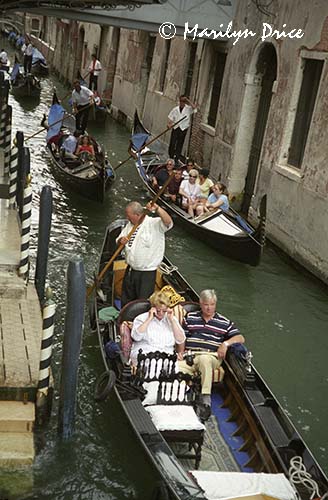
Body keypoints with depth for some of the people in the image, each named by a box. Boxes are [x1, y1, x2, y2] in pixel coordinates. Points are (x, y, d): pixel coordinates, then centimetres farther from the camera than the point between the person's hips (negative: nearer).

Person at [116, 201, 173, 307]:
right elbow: (118, 240, 17)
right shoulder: (130, 225, 8)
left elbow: (168, 222, -33)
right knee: (126, 301, 19)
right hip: (130, 270, 7)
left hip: (147, 273, -7)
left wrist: (157, 209, -44)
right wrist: (121, 241, -8)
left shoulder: (154, 224, -14)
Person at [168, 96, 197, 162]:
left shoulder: (188, 109, -1)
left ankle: (177, 158, 9)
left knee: (179, 144, 3)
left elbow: (194, 106, -21)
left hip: (183, 129, -2)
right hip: (175, 128, 2)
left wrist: (187, 100, -20)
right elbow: (171, 118, 9)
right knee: (172, 143, 0)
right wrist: (169, 124, -10)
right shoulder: (175, 109, 7)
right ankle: (171, 156, 12)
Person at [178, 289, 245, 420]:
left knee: (204, 360, -40)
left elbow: (240, 338, 9)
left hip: (211, 356, -2)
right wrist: (179, 351, 3)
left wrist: (226, 343, -7)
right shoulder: (190, 318, 21)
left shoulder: (224, 322, 16)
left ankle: (206, 398, -42)